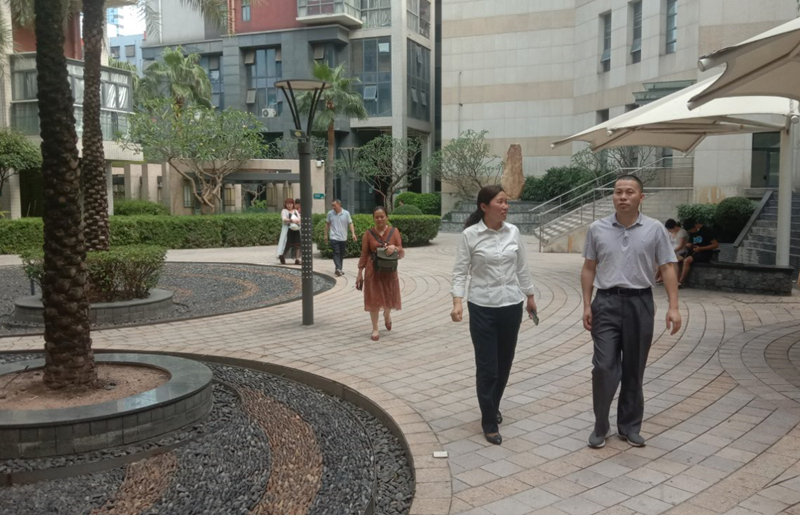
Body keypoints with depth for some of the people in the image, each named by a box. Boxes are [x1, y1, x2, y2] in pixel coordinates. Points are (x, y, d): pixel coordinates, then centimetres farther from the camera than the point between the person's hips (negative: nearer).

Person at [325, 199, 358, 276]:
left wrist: (353, 234, -13)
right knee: (336, 253, -13)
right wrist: (326, 235, 9)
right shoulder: (330, 213, 0)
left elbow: (350, 224, -2)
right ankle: (338, 269, -23)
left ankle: (339, 270, 20)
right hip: (334, 237, -2)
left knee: (341, 254, 9)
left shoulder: (346, 213, -2)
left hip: (343, 238, 2)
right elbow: (327, 224, 10)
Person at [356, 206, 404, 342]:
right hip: (373, 271, -1)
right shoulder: (368, 234, -4)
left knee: (389, 297, 12)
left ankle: (387, 314, 46)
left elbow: (402, 254, -3)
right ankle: (375, 329, 14)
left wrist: (395, 248, -24)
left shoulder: (394, 231, -2)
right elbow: (364, 255, 0)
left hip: (389, 271, 1)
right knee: (374, 299, 2)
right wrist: (360, 273, -2)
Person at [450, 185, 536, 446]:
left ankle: (493, 408, 37)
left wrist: (530, 296, 17)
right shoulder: (470, 234, -9)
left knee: (504, 364, 14)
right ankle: (489, 422, 15)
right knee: (486, 367, 0)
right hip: (482, 308, -4)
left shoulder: (513, 232, 2)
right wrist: (457, 301, -18)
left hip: (511, 306, 4)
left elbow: (521, 268, 12)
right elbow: (460, 271, -6)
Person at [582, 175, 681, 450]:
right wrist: (587, 305, 1)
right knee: (604, 366, -5)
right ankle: (600, 427, 9)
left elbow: (667, 269, 0)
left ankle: (630, 426, 23)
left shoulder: (655, 229, 0)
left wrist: (673, 307, -8)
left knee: (634, 369, 9)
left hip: (640, 304, 0)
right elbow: (589, 269, 6)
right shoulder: (597, 229, 2)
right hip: (607, 303, 0)